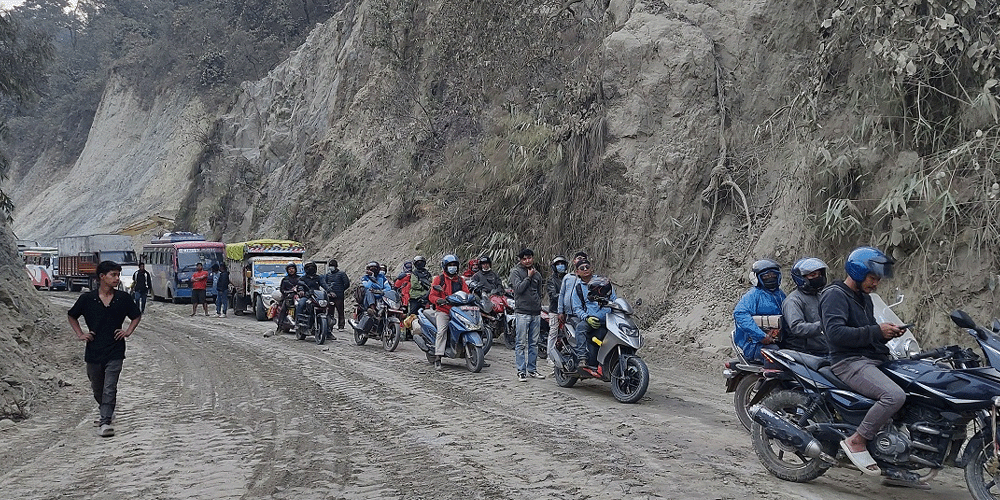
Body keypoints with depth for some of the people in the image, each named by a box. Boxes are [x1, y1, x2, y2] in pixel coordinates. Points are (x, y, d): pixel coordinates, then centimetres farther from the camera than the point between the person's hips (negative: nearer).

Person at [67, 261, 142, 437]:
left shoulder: (123, 298, -2)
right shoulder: (87, 298, -3)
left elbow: (137, 316, 15)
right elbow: (71, 316, 15)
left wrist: (128, 331, 2)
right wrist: (80, 334, 5)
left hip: (115, 352, -2)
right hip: (93, 351, 2)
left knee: (109, 388, -10)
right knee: (97, 388, 17)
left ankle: (105, 422, -8)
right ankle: (106, 412, 41)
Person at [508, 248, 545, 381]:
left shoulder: (537, 274, 17)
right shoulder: (516, 272, 0)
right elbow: (519, 288, -14)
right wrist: (529, 277, -8)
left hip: (536, 313, 5)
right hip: (522, 313, -5)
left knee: (534, 343, 9)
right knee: (521, 343, -5)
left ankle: (532, 369, 16)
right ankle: (521, 371, -2)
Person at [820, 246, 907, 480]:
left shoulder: (864, 298, 24)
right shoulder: (835, 295, -7)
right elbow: (836, 333, -21)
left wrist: (887, 332, 8)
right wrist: (876, 331, -19)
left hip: (874, 360, 10)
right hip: (849, 362, -10)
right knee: (895, 395, -31)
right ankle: (856, 441, -15)